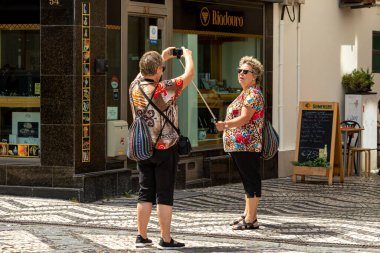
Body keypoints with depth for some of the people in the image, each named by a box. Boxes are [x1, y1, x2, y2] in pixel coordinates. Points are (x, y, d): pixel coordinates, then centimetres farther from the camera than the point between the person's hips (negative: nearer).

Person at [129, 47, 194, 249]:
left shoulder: (135, 88, -1)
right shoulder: (165, 90, -17)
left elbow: (144, 73, 22)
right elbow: (189, 74, -5)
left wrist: (162, 57, 31)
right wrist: (187, 55, 14)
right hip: (165, 149, -5)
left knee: (145, 193, 11)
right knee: (165, 195, -1)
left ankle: (142, 236, 13)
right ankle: (166, 240, 1)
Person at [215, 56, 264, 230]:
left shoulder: (252, 93, -12)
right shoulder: (246, 93, 20)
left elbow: (245, 118, -24)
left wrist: (225, 125, -36)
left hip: (246, 144, -11)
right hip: (239, 145, 11)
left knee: (250, 179, -8)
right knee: (247, 179, 14)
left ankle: (251, 219, -7)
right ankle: (248, 214, 21)